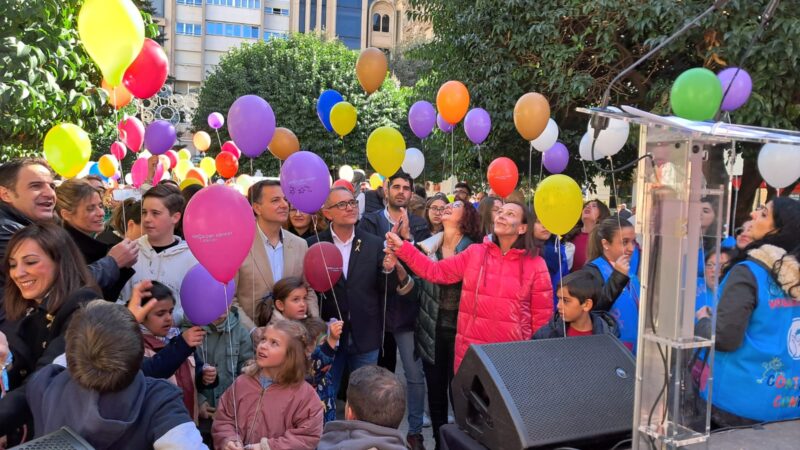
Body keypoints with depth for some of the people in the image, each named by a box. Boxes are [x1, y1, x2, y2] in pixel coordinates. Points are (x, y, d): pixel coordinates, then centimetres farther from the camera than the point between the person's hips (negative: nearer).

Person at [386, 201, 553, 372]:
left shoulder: (536, 265, -4)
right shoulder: (475, 253, 3)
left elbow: (542, 317, 0)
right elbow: (437, 271, 1)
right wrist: (402, 248, -8)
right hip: (470, 350, 2)